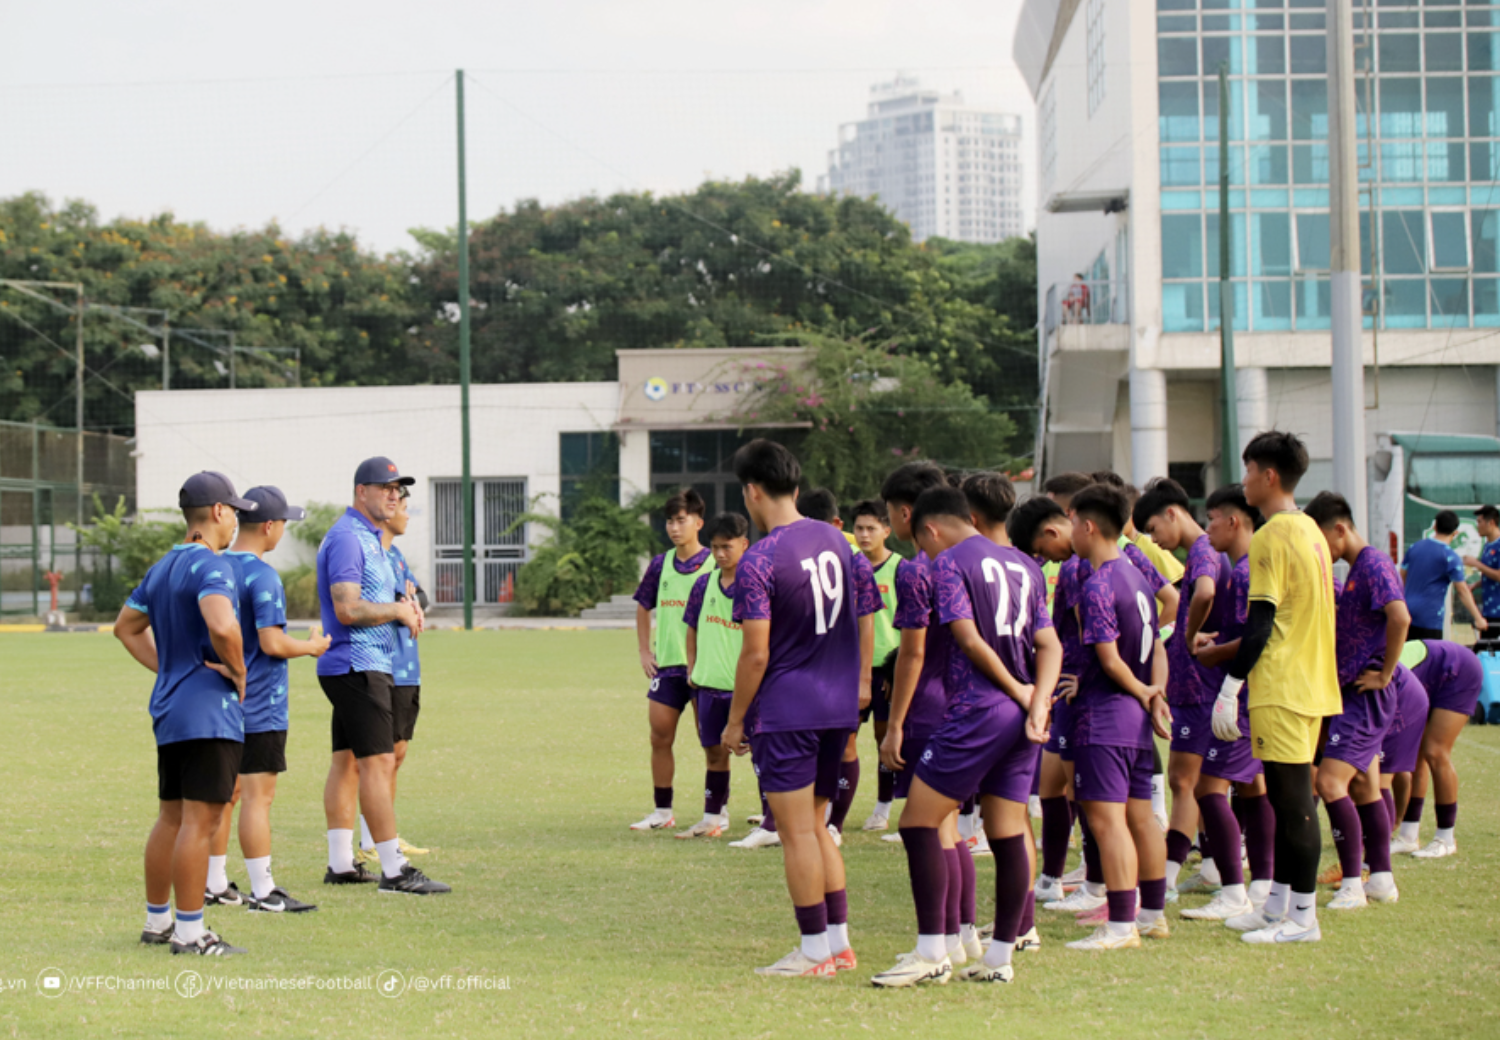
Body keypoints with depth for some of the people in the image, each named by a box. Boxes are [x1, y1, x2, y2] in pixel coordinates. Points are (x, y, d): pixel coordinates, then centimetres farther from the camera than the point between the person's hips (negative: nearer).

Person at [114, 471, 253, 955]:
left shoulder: (161, 569, 15)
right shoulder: (210, 567, -14)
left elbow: (126, 627, 26)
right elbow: (222, 626, -31)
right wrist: (238, 671, -15)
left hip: (168, 707, 10)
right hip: (209, 711, -10)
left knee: (172, 818, 16)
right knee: (200, 821, -8)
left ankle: (157, 921, 23)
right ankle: (190, 932, -8)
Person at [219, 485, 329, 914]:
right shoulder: (261, 575, -16)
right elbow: (272, 643, -20)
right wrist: (311, 647, -4)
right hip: (258, 707, -8)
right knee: (258, 795, -6)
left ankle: (214, 883, 21)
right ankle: (262, 891, -4)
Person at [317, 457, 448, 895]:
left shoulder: (371, 539, 19)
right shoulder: (347, 537, -14)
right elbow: (347, 609, -23)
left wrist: (402, 607, 8)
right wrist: (398, 610, -11)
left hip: (371, 666, 11)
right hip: (358, 666, -11)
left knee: (347, 761, 11)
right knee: (377, 762, -13)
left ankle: (340, 863, 15)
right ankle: (394, 870, -15)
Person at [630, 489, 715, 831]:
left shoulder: (714, 565, -7)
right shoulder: (660, 565, 8)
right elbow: (643, 608, 22)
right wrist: (644, 651, 13)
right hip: (666, 664, 5)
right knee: (660, 738, 5)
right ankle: (662, 812, 15)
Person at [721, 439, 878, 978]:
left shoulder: (758, 561, -15)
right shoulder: (835, 540, 7)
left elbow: (756, 655, -16)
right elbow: (866, 615, 15)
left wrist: (735, 721, -6)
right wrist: (861, 681, 25)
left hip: (786, 711, -7)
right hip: (838, 706, 7)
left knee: (797, 833, -1)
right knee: (815, 827, 16)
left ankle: (814, 950, 2)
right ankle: (839, 942, 17)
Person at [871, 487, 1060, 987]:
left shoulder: (948, 561, -5)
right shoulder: (1024, 565, 17)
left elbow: (970, 641, -15)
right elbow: (1050, 645, 8)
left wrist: (1017, 691, -4)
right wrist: (1037, 702, -5)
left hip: (977, 710, -7)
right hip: (1021, 716, 7)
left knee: (918, 822, -2)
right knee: (1009, 833, 9)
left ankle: (932, 952, -7)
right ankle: (1000, 955, 12)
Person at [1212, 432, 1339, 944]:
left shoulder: (1272, 536, -13)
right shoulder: (1310, 531, 14)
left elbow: (1261, 623, -17)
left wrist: (1228, 690, -14)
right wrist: (1229, 648, 25)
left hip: (1282, 689, -9)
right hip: (1312, 683, 9)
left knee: (1292, 800, -5)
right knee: (1289, 800, 14)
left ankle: (1303, 918, -2)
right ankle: (1278, 906, 20)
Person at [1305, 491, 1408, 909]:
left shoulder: (1374, 565, -16)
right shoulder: (1355, 569, 15)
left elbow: (1400, 617, -29)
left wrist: (1385, 674, -22)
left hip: (1367, 697, -10)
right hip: (1350, 693, 10)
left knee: (1330, 781, -15)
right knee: (1363, 786, 14)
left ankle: (1352, 885, -12)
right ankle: (1381, 879, 20)